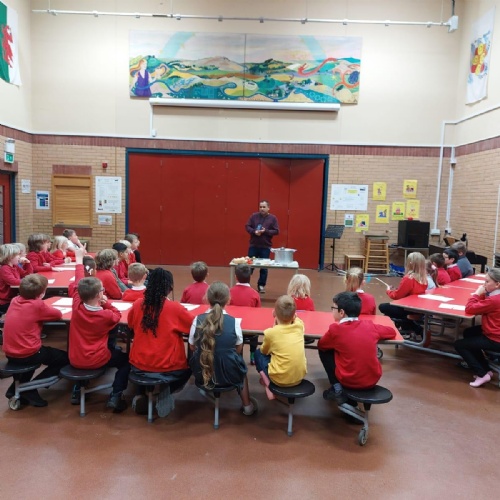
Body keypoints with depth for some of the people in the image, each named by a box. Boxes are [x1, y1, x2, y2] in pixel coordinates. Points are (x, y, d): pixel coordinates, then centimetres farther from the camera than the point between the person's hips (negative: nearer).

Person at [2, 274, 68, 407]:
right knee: (65, 358, 11)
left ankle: (16, 388, 25)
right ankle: (29, 389, 7)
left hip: (10, 353, 7)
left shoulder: (15, 300, 1)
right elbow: (58, 315, -6)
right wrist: (45, 311, 10)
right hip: (26, 354, -7)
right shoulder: (37, 305, -17)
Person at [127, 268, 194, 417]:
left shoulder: (137, 305, -6)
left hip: (139, 365, 4)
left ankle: (145, 394, 15)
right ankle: (164, 394, 9)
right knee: (189, 365, 27)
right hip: (167, 368, -3)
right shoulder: (174, 308, -16)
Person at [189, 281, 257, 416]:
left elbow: (192, 347, 2)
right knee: (241, 368, 32)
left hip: (202, 373, 1)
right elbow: (238, 350, -2)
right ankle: (247, 405, 43)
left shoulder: (198, 320, -13)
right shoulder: (234, 321, -16)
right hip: (228, 374, -1)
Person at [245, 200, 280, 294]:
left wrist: (266, 231, -17)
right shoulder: (254, 216, 3)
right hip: (253, 245, 1)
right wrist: (254, 231, -16)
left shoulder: (273, 218, -1)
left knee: (264, 267, 5)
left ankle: (261, 285, 16)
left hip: (265, 247, -1)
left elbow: (276, 231, -4)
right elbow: (247, 226, 2)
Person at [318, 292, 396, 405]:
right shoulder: (369, 325, 0)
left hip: (349, 381, -4)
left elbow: (320, 345, 7)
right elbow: (392, 331, 18)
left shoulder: (336, 329, -11)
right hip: (373, 379, 4)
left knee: (324, 351, 13)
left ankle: (337, 390, 5)